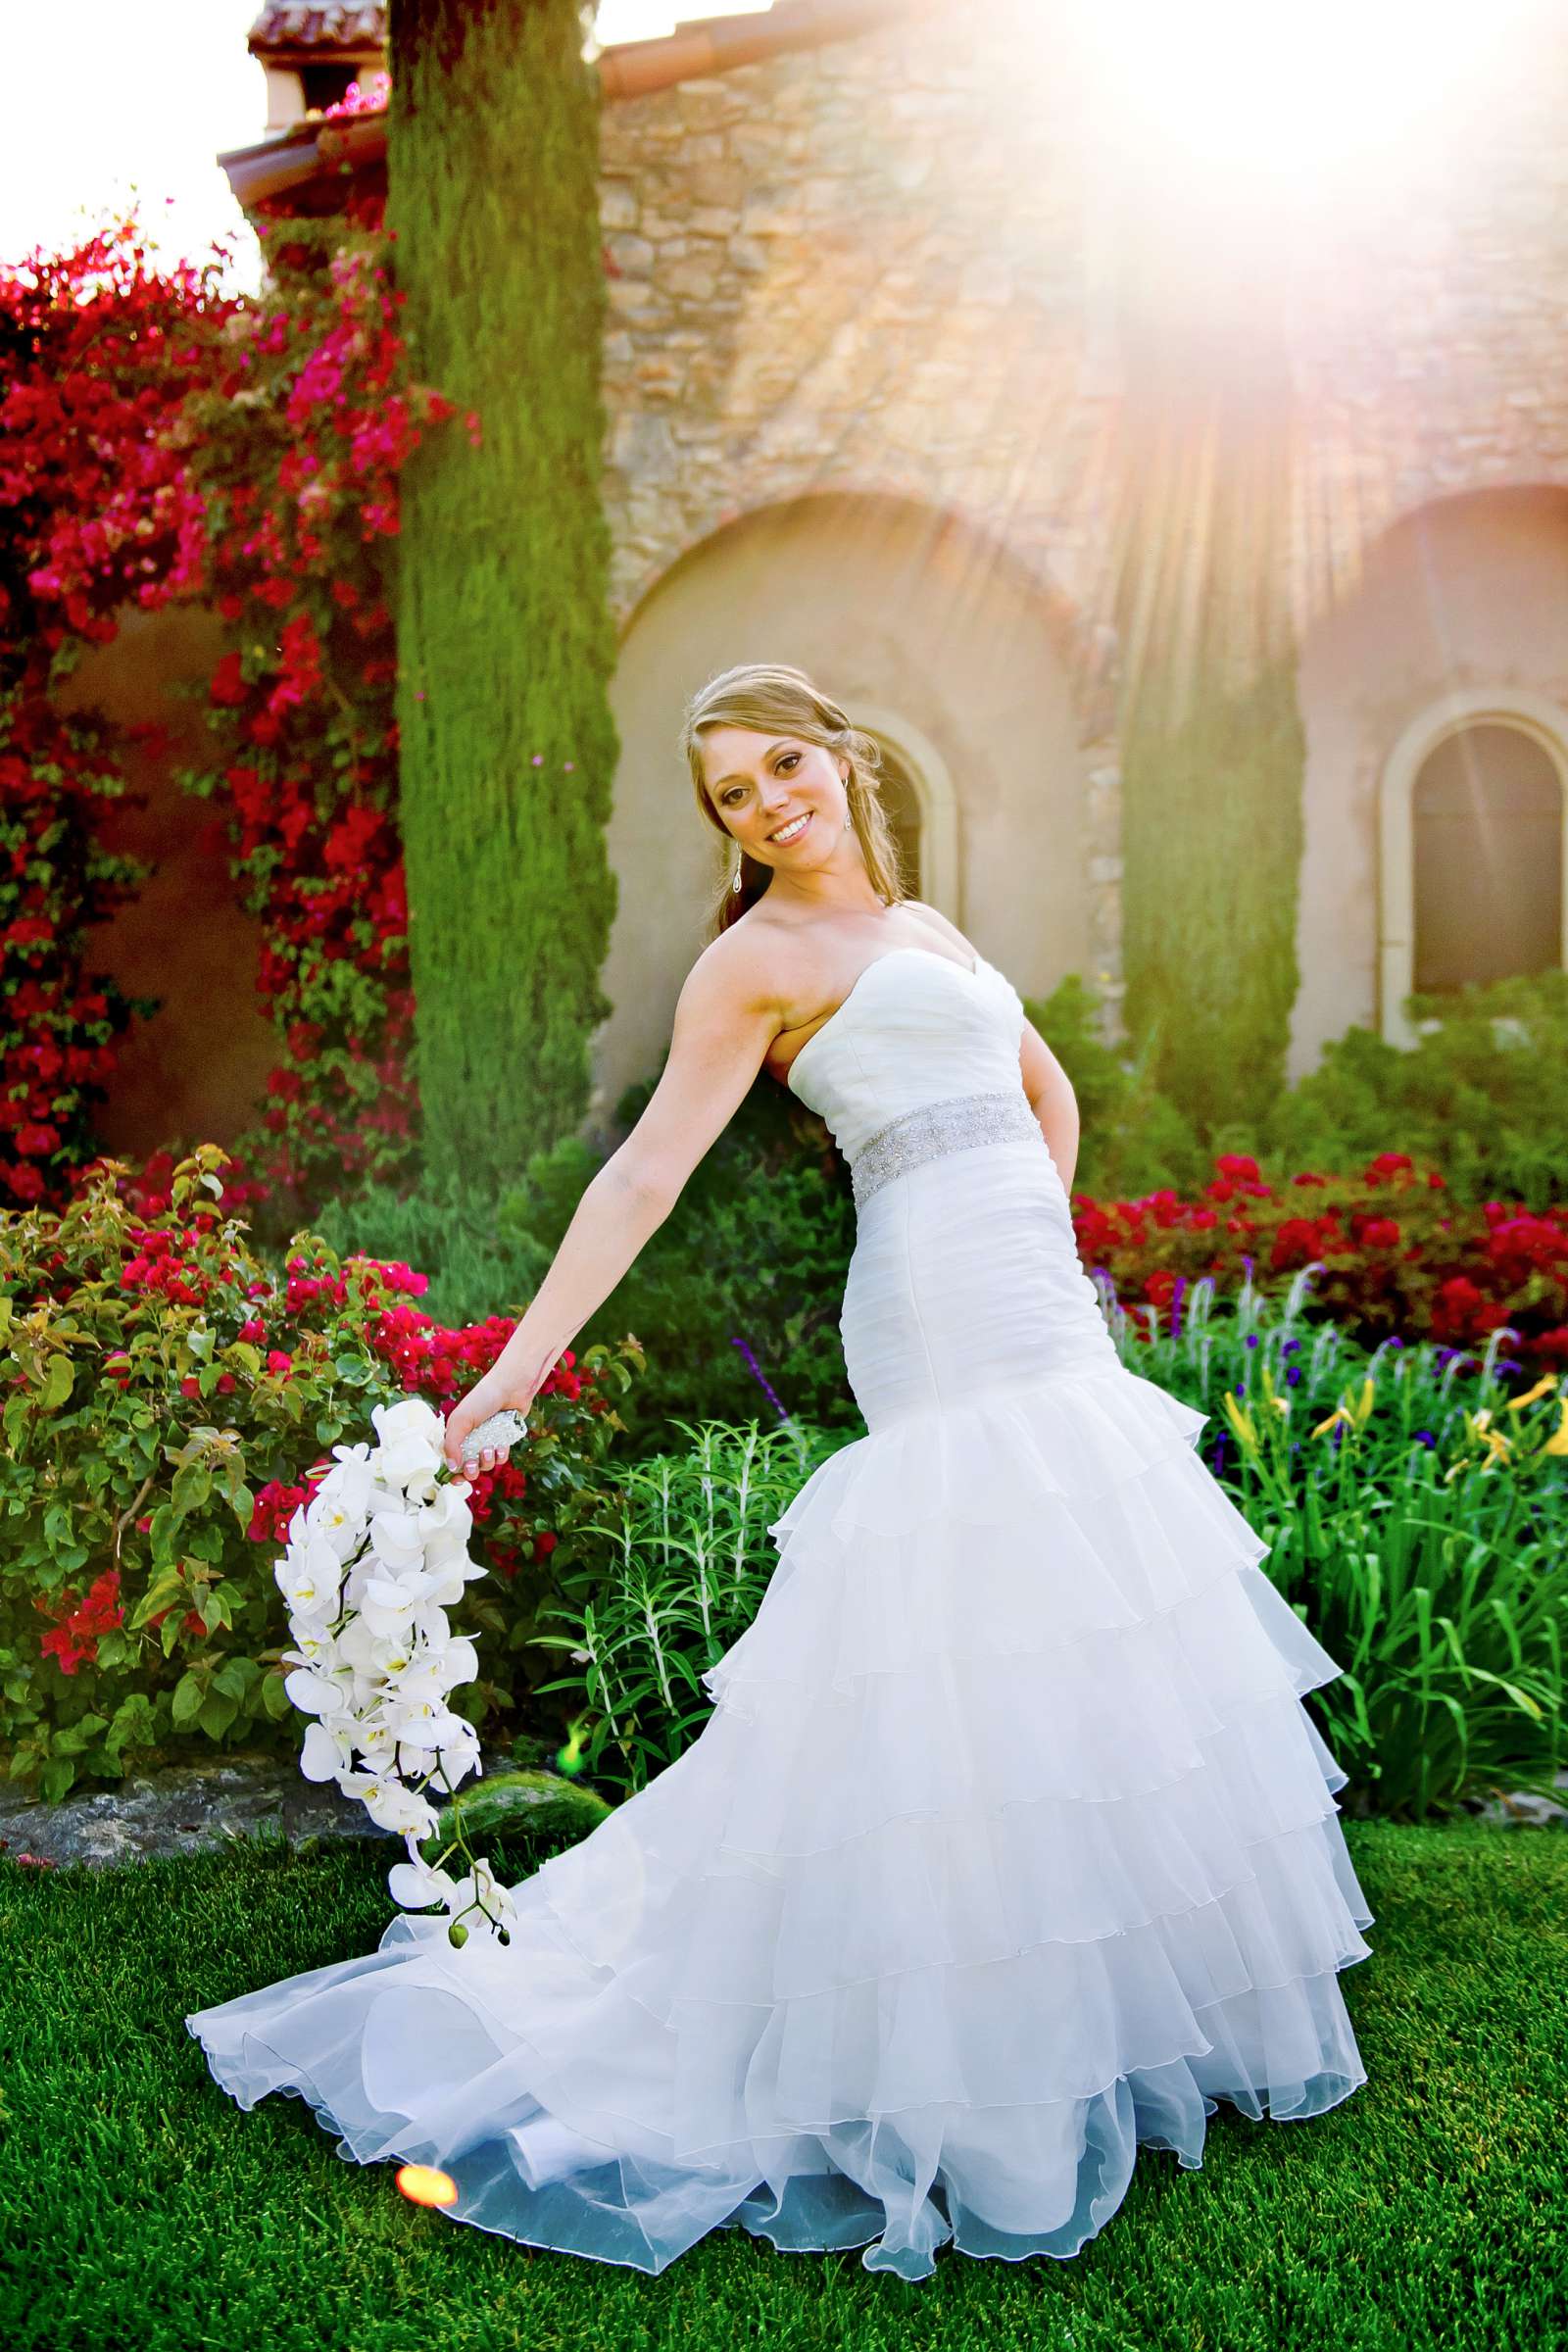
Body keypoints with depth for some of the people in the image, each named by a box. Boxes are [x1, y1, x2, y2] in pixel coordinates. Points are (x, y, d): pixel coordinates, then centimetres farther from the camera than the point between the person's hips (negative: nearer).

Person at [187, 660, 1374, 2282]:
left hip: (1052, 1331, 8)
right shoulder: (760, 956, -3)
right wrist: (518, 1365, -17)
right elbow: (646, 1171, -11)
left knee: (1082, 1670, 13)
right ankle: (958, 2064, 8)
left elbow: (1045, 1087, 28)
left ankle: (1090, 2013, 29)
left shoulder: (920, 925, 18)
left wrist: (1042, 1247, 13)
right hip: (947, 1347, -8)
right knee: (967, 1681, -6)